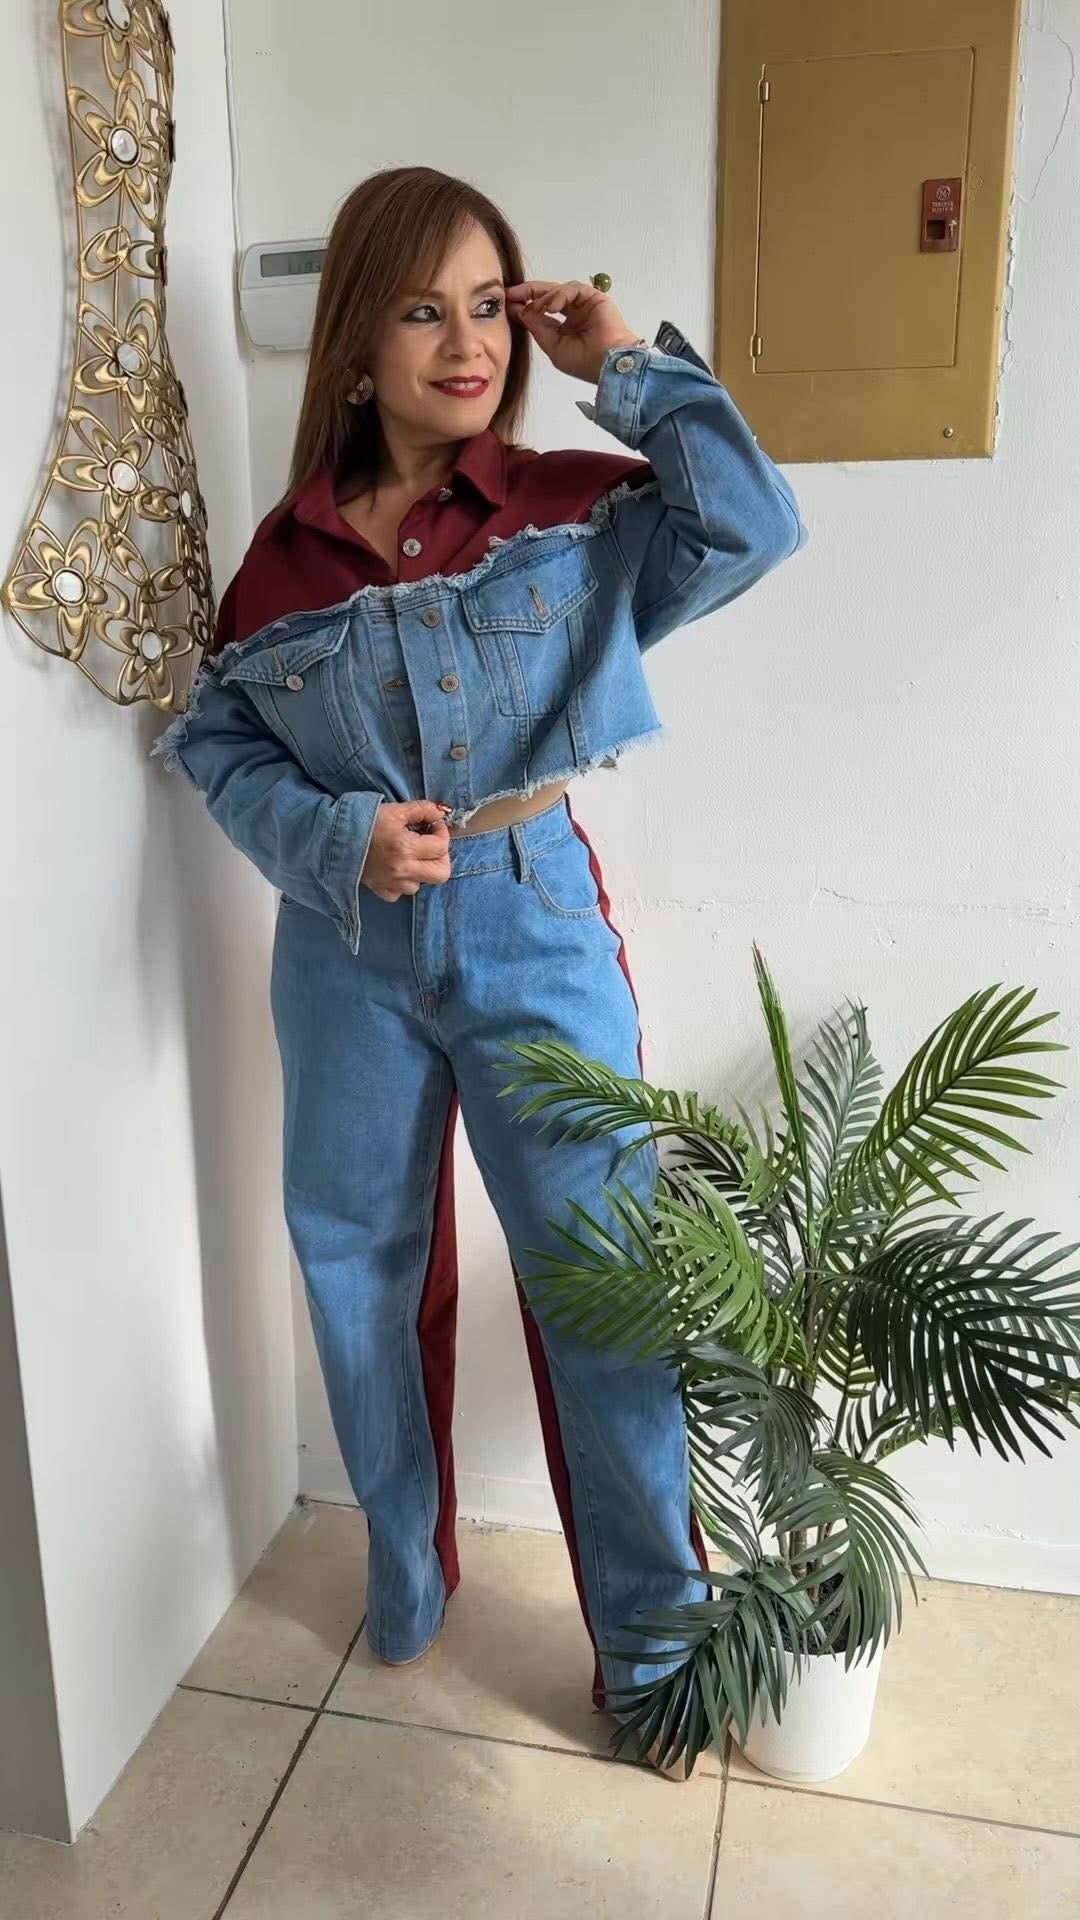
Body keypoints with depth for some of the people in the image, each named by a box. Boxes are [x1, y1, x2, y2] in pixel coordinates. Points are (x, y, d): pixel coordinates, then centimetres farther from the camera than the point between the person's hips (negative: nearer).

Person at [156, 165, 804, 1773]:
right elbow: (215, 740, 4)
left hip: (535, 935, -2)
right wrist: (337, 838, -12)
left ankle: (652, 1638, 23)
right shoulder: (289, 550, 1)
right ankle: (405, 1569, 41)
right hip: (351, 954, 3)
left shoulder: (574, 511, -4)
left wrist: (630, 364, -13)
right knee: (364, 1265, 14)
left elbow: (752, 527, -19)